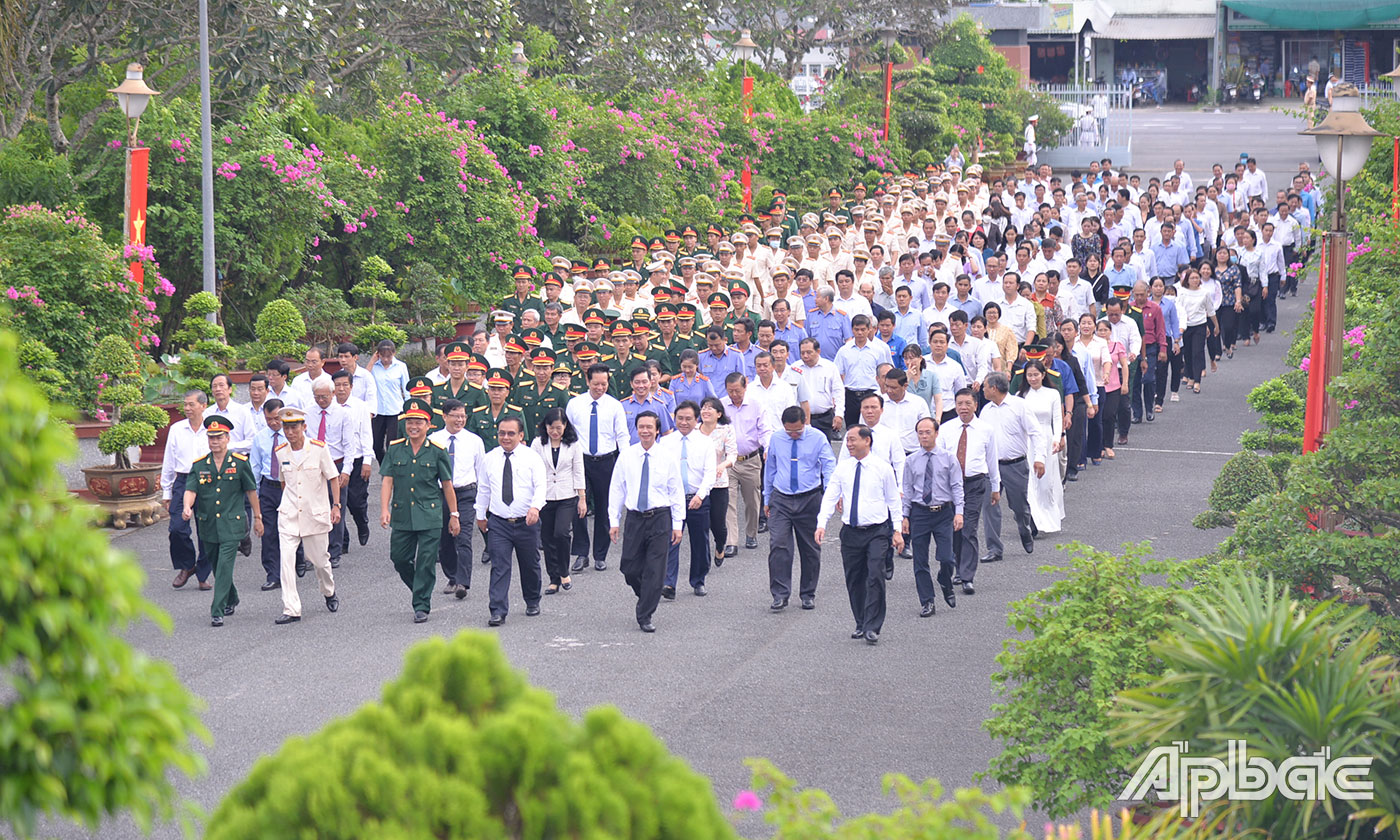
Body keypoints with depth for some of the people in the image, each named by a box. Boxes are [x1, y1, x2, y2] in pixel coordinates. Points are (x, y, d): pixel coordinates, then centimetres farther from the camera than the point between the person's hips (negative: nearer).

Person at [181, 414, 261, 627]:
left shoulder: (240, 463, -3)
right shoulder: (199, 465, 3)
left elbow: (251, 490, 6)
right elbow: (190, 490, -5)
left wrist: (257, 517, 12)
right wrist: (187, 508, -27)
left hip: (231, 525, -4)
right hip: (208, 526, 4)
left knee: (224, 566, -14)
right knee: (217, 567, 16)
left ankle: (217, 612, -15)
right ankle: (231, 599, 41)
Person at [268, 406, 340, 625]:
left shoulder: (319, 449, -7)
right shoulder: (280, 452, 2)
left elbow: (332, 478, 0)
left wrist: (336, 505, -7)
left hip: (315, 513, -2)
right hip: (288, 515, 2)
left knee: (319, 559, 9)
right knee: (286, 560, -12)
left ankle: (329, 593, 40)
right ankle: (291, 610, -12)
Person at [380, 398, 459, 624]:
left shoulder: (437, 451, 0)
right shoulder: (395, 450, 5)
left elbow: (447, 485, 5)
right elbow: (387, 481, 1)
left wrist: (454, 515, 7)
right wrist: (384, 509, -12)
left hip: (429, 517, -3)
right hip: (402, 517, 3)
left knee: (425, 563, -3)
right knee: (399, 559, 7)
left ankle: (421, 606, 6)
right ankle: (420, 592, 31)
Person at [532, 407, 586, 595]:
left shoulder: (573, 444, 2)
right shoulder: (538, 444, 2)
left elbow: (578, 473, 5)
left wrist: (582, 499, 2)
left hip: (567, 497, -2)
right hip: (545, 498, 2)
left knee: (561, 533, -18)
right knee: (547, 538, 4)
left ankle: (564, 572, 2)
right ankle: (554, 579, 14)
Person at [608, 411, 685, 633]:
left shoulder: (667, 458, 0)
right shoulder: (626, 456, 3)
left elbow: (677, 492, 3)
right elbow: (616, 489, 7)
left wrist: (677, 524, 0)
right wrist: (614, 521, 3)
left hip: (660, 517, -1)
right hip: (634, 517, 2)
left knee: (654, 570, -3)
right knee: (629, 569, 2)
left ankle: (645, 616, 5)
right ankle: (646, 600, 31)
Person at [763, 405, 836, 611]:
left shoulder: (818, 438, -4)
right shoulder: (776, 439, 5)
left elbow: (829, 465, -11)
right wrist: (767, 498, 17)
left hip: (809, 499, -1)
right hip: (781, 499, 1)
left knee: (810, 549, 7)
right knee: (778, 546, -11)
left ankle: (808, 594, 19)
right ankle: (780, 594, -9)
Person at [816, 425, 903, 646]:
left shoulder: (882, 468, 0)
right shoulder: (842, 469, 6)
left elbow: (893, 500, 5)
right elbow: (830, 497, 5)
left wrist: (897, 531, 2)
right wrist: (821, 524, -8)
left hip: (877, 531, -3)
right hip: (851, 532, 3)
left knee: (875, 577, -13)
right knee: (854, 581, 7)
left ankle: (872, 627, -9)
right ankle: (861, 624, 21)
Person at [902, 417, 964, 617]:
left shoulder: (949, 458, 3)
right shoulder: (911, 461, 6)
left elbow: (957, 487, 1)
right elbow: (907, 490, 9)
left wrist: (959, 512, -8)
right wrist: (904, 516, 4)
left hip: (943, 512, -2)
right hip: (919, 512, 2)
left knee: (946, 558, -10)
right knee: (920, 561, 2)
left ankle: (946, 586, 21)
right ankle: (927, 602, 12)